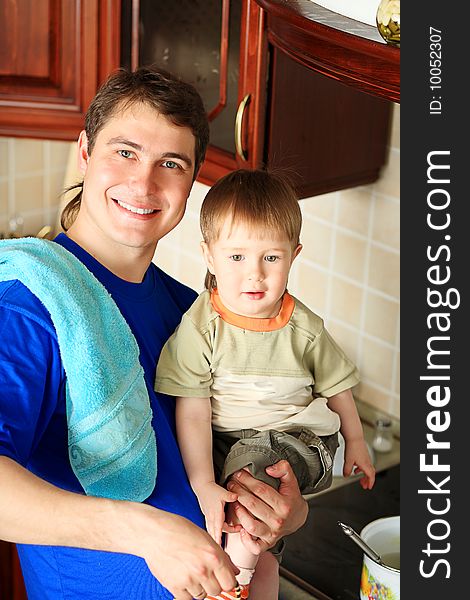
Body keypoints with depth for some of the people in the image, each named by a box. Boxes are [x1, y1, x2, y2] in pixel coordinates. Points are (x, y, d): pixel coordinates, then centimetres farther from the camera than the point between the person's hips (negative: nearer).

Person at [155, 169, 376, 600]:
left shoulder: (304, 329, -8)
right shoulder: (200, 325, -15)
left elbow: (336, 385, 10)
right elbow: (192, 410, -17)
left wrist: (355, 441, 21)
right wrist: (203, 485, -23)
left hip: (293, 438, -1)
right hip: (220, 441, 2)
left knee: (251, 464, -27)